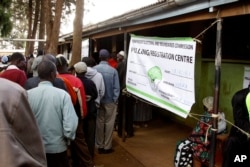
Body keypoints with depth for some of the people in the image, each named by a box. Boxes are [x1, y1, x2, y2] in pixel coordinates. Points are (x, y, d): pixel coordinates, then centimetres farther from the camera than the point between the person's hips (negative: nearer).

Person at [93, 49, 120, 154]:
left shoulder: (94, 69, -7)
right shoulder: (113, 70, -12)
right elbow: (116, 87, -11)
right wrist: (115, 100, -1)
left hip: (98, 100, 2)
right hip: (110, 100, -2)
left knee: (99, 123, 12)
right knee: (109, 123, 8)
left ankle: (99, 146, 21)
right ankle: (107, 147, 15)